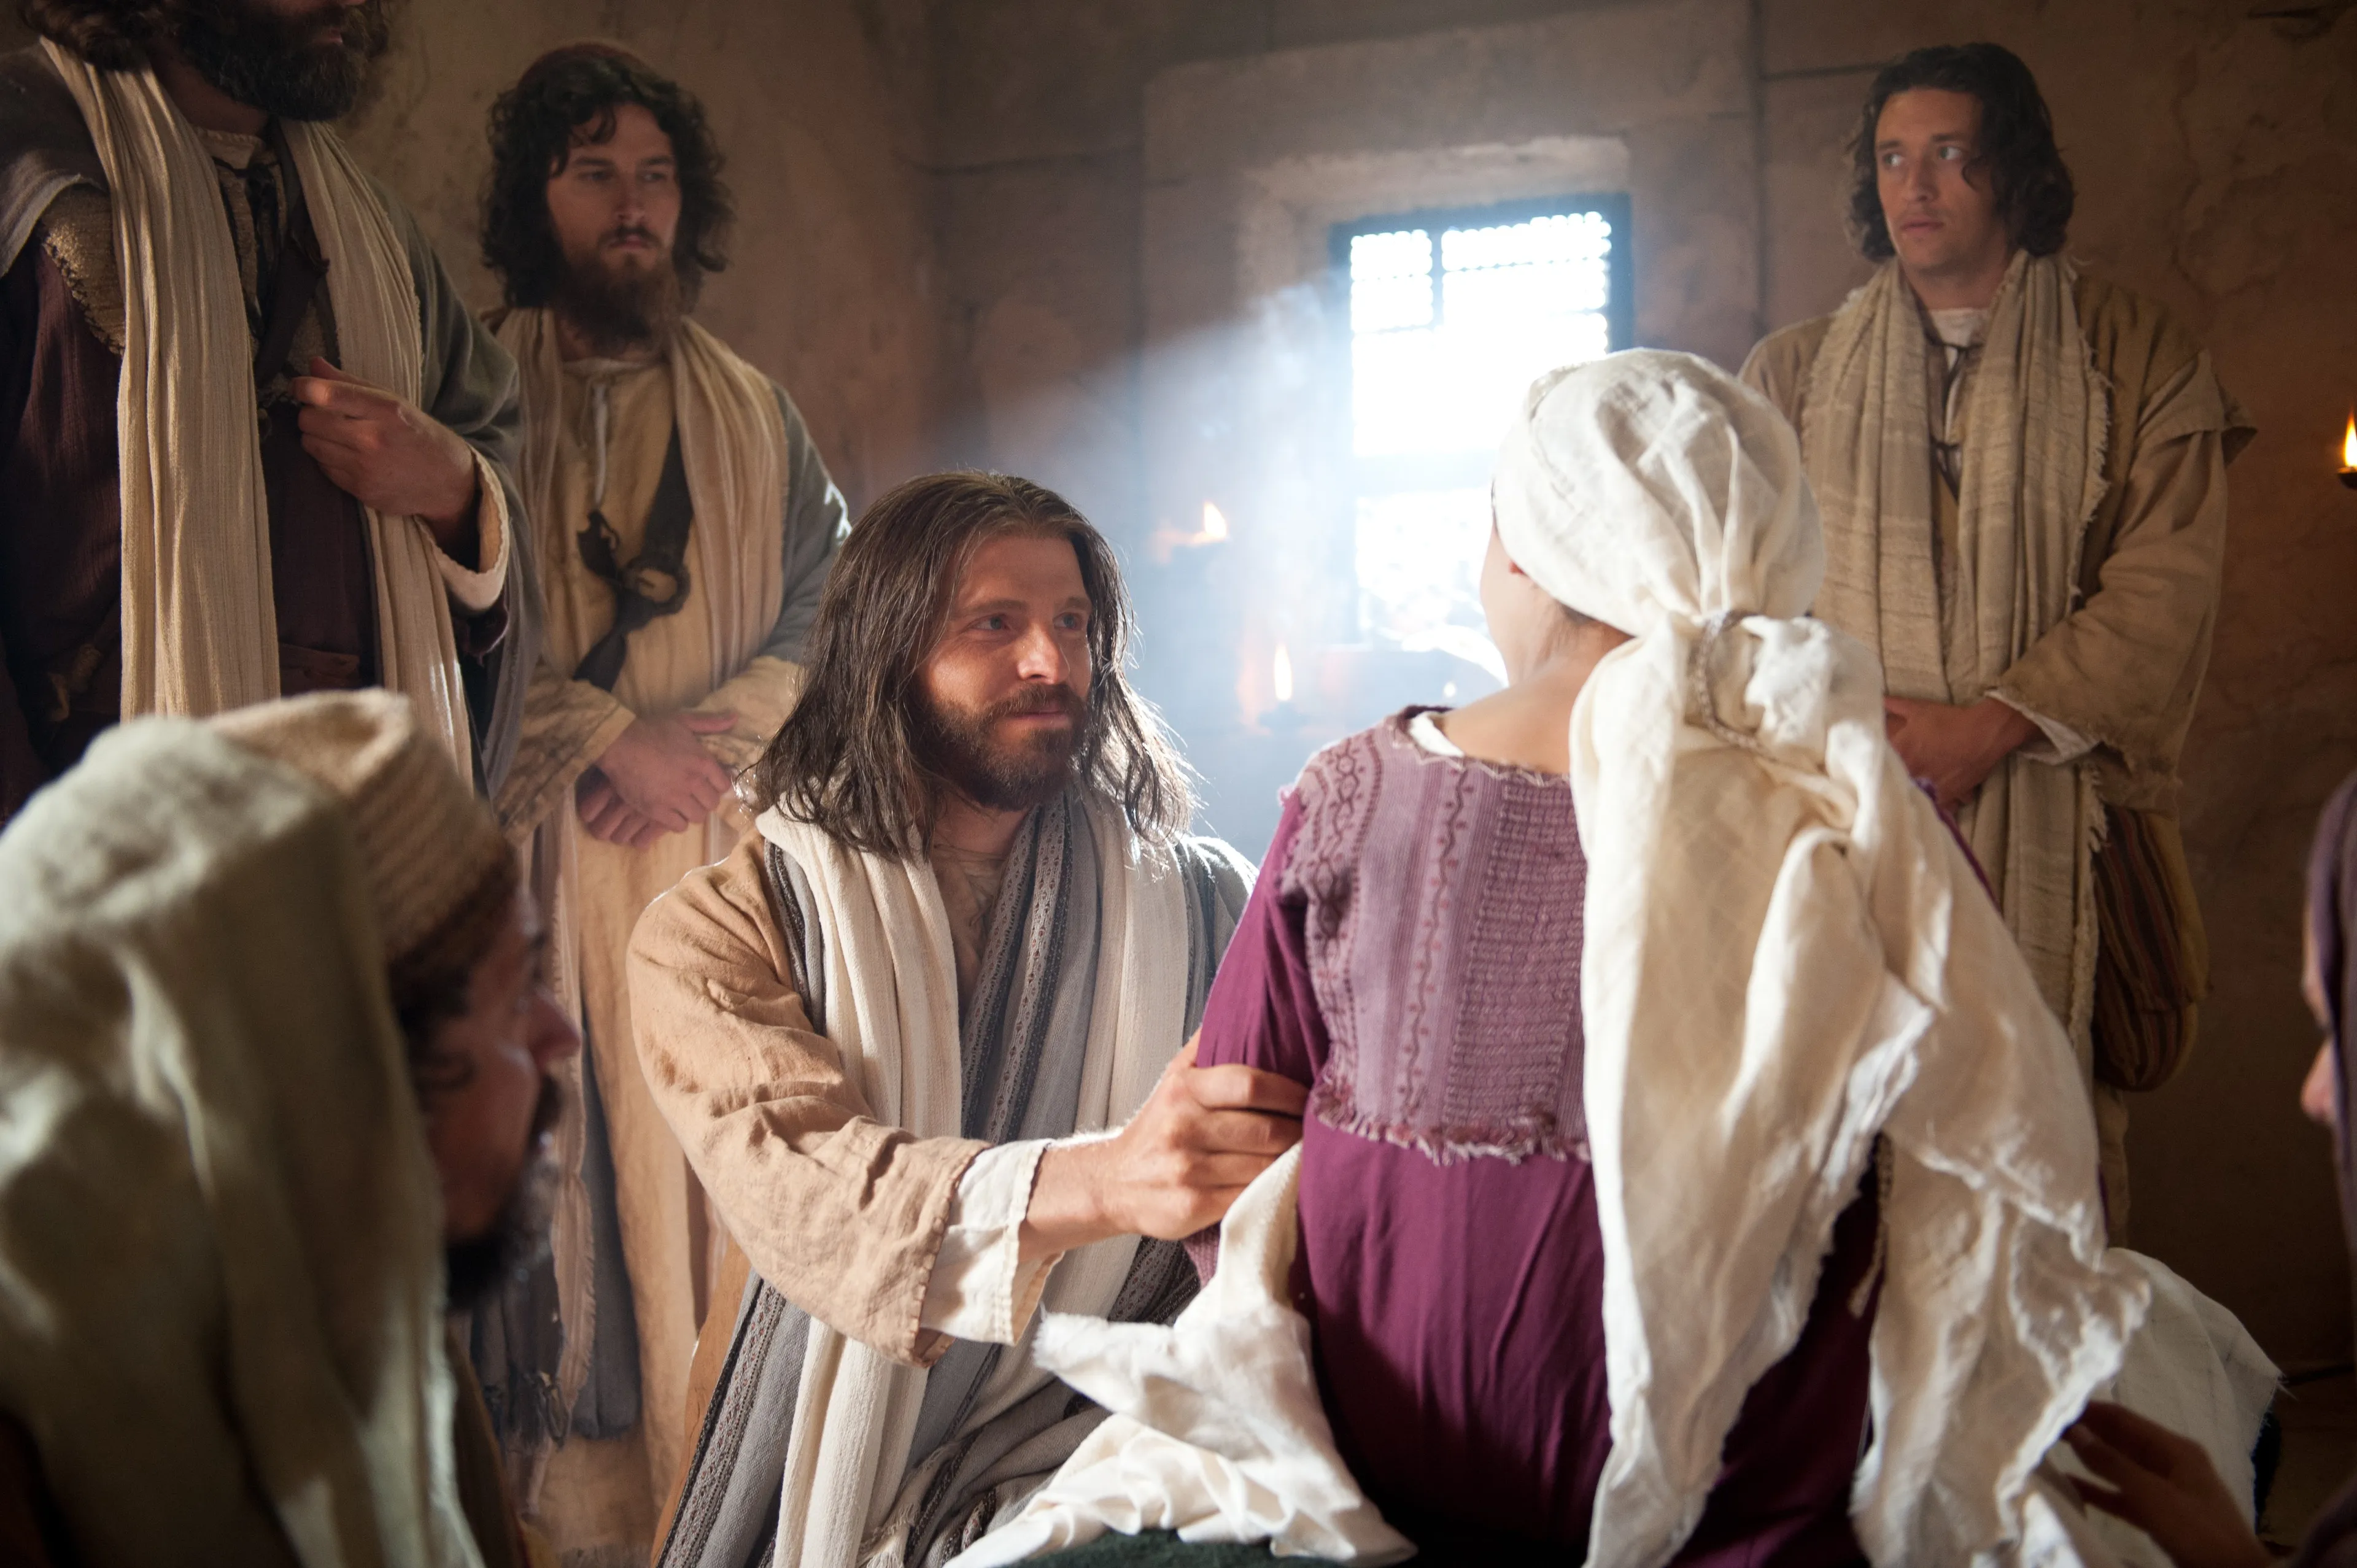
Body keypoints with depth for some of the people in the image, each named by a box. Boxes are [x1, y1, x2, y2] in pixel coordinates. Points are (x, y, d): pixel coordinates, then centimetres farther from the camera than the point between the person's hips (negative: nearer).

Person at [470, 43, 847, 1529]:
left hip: (720, 838, 2)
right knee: (552, 1133, -6)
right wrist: (607, 739, -11)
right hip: (534, 845, -2)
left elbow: (827, 601, 9)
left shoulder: (755, 412, 17)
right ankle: (569, 1454, 0)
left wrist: (705, 737, -6)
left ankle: (715, 1441, 3)